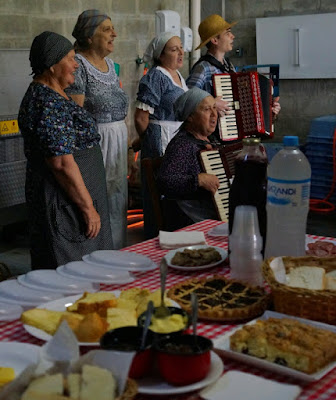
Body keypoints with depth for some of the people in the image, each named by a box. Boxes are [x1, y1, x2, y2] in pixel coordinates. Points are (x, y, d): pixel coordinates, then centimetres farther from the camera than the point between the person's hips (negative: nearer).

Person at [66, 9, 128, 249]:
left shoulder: (109, 63, 14)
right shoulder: (78, 65, -12)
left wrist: (126, 138, 18)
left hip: (117, 142, 8)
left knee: (117, 200, 14)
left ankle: (116, 252, 26)